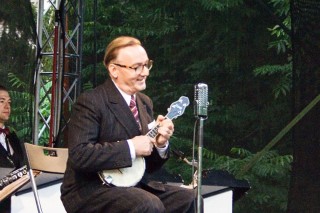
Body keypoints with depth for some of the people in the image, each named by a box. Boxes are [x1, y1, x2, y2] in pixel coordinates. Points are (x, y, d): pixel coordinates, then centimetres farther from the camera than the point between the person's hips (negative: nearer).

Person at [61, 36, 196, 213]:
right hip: (90, 190, -8)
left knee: (187, 198, -5)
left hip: (132, 185, 8)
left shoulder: (144, 102, 12)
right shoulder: (90, 102, -13)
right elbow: (79, 155, -26)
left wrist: (159, 144, -7)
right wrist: (130, 147, -23)